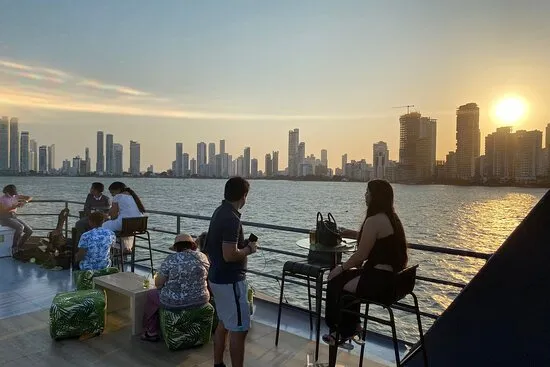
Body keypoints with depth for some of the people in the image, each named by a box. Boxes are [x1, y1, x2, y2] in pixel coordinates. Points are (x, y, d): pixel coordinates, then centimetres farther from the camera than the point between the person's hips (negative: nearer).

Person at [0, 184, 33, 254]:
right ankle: (14, 248, -18)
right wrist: (12, 207, -31)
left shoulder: (15, 196, 5)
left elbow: (30, 197, 3)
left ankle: (18, 248, 5)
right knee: (20, 227, -34)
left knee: (29, 231, -11)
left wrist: (24, 201, -19)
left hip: (14, 217, 7)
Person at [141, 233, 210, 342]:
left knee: (151, 294, 23)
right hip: (200, 300, 4)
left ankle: (151, 333, 32)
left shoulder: (170, 259, -12)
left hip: (174, 302, -4)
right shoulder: (203, 257, -2)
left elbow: (158, 284, -5)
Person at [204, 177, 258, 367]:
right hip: (230, 281, -10)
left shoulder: (219, 212, 7)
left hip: (217, 278, 10)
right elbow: (230, 255, -29)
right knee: (239, 329, 1)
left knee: (223, 323, 21)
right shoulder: (231, 218, -24)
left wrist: (243, 244, 12)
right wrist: (249, 249, -12)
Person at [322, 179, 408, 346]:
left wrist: (342, 268, -3)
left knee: (335, 281, 6)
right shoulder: (391, 217, 9)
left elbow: (361, 255, -18)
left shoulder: (374, 220, -21)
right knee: (346, 278, 20)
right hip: (393, 278, 10)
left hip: (379, 281, -10)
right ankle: (351, 326, 27)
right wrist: (354, 234, 21)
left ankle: (338, 331, 26)